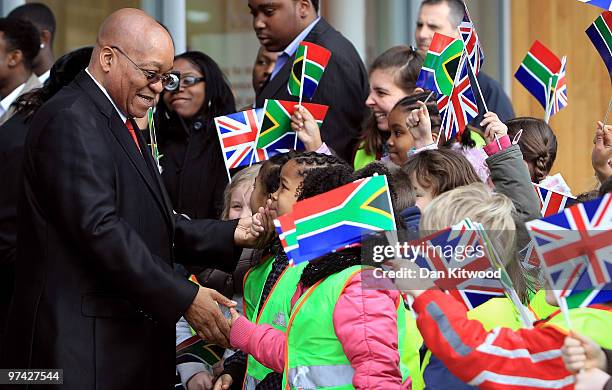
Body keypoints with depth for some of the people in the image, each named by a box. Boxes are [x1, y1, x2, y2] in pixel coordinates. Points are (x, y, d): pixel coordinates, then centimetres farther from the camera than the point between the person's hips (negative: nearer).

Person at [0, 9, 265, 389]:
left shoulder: (120, 123, 19)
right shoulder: (70, 120, -13)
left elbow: (156, 224, 17)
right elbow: (100, 229, -21)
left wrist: (232, 234, 3)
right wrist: (184, 298, -21)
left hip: (129, 339, 10)